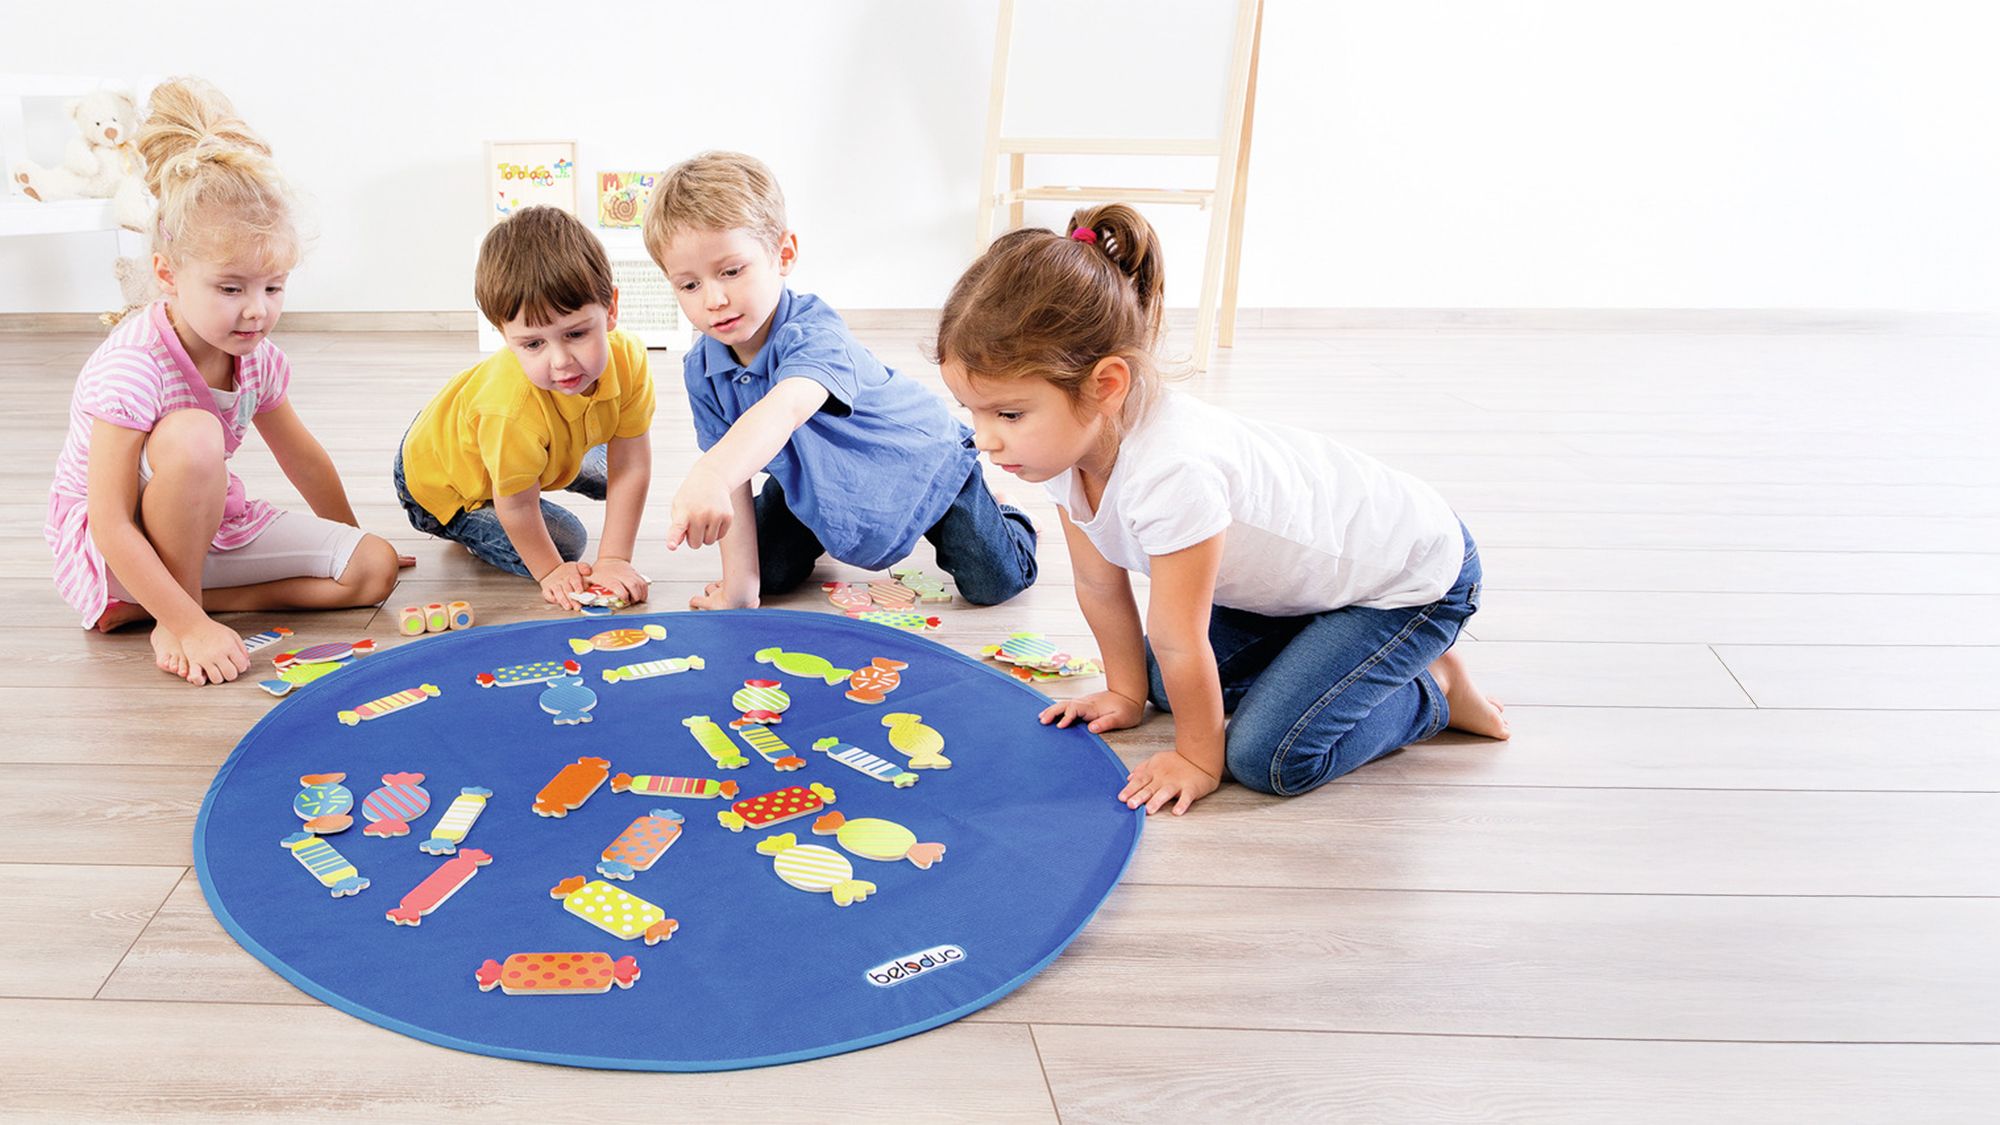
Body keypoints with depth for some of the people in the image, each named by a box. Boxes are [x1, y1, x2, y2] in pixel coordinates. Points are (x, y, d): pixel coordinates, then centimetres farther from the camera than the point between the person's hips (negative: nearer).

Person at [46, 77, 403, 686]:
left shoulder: (257, 359, -6)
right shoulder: (131, 367, -28)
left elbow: (304, 459, 11)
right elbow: (110, 526, -29)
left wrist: (355, 548, 20)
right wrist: (191, 624, -33)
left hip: (210, 526, 7)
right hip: (115, 545, -7)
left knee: (376, 570, -7)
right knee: (191, 434, -35)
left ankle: (153, 604, -8)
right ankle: (173, 616, -18)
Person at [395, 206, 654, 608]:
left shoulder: (628, 359, -33)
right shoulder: (510, 410, -48)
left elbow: (630, 468, -24)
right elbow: (516, 506, -30)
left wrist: (614, 559, -25)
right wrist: (551, 571, -17)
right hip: (441, 481, -6)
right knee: (566, 541, -12)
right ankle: (464, 526, 9)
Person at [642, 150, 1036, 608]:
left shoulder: (813, 332, -42)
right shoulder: (701, 369, -20)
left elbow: (785, 409, -65)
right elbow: (734, 472, -17)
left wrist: (709, 477, -84)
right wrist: (739, 586, -22)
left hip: (922, 464, -5)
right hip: (815, 482, 5)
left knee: (995, 584, -6)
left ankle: (997, 514, 29)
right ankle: (823, 535, 37)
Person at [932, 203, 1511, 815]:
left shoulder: (1172, 473, -41)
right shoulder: (1064, 439, -15)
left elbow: (1178, 641, -27)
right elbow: (1099, 585, 1)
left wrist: (1199, 759, -15)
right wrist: (1127, 693, 10)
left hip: (1415, 575, -9)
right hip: (1304, 562, 9)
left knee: (1270, 756, -18)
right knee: (1168, 684, 10)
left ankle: (1432, 690, 4)